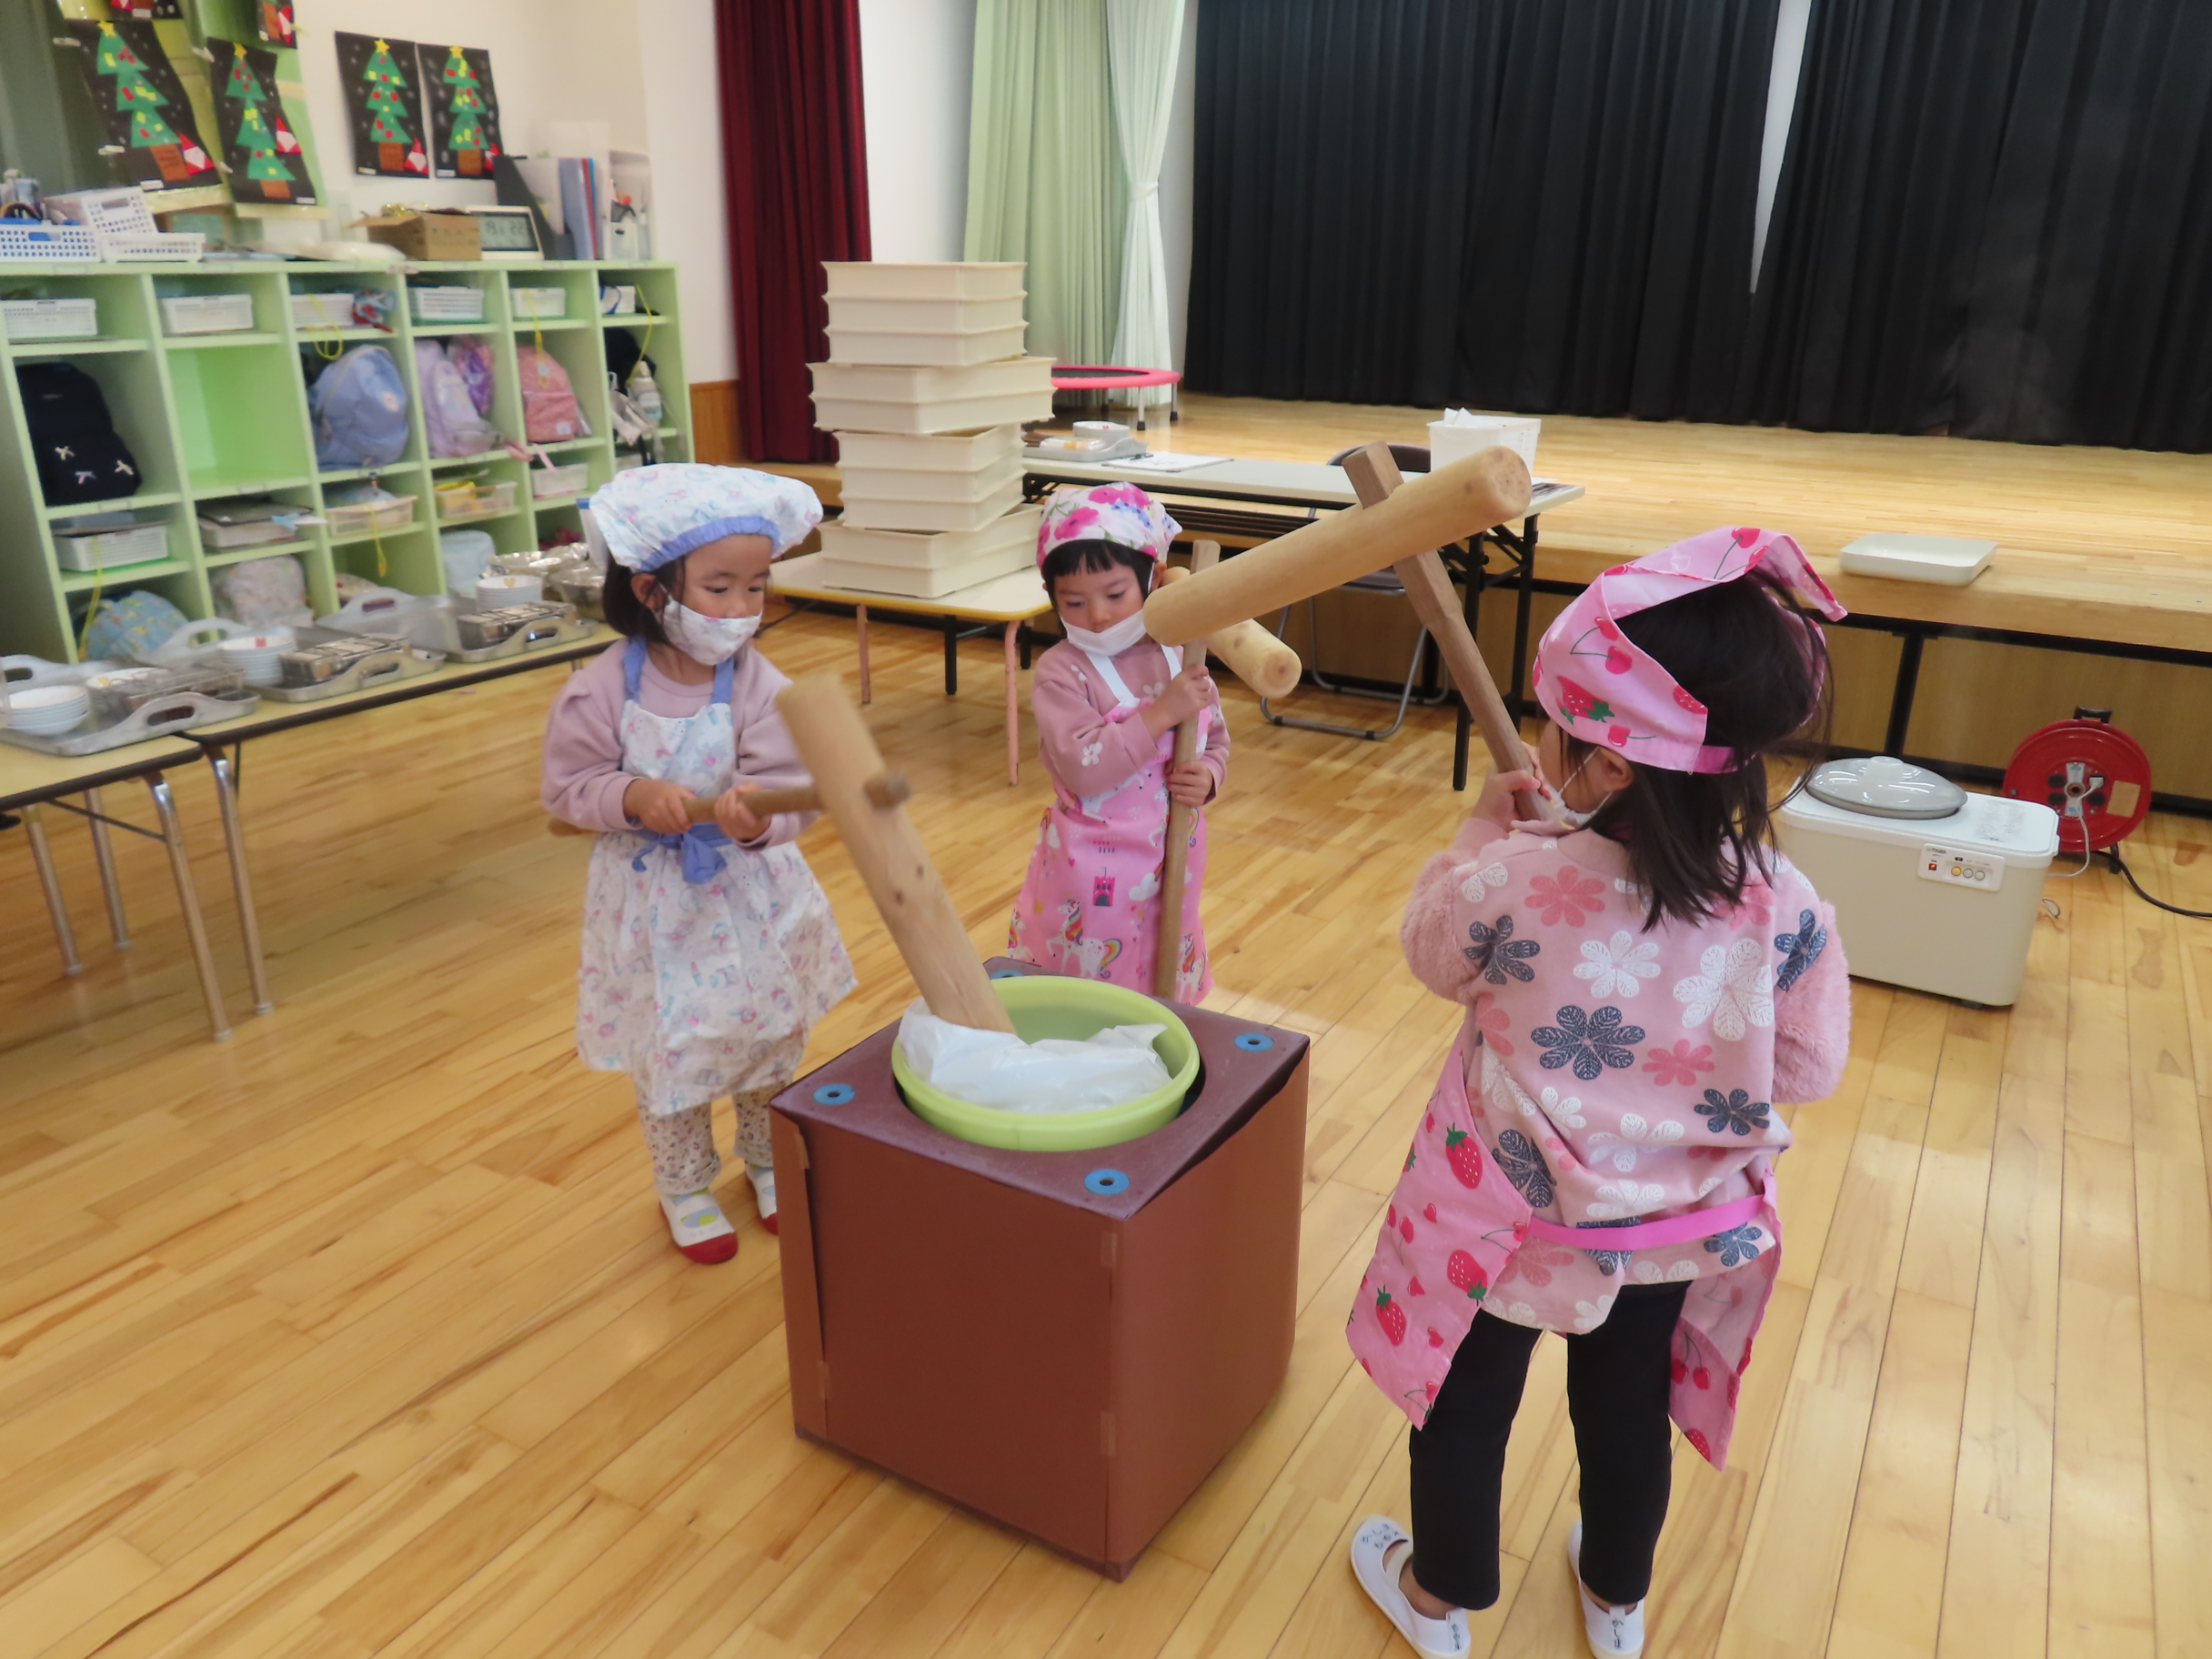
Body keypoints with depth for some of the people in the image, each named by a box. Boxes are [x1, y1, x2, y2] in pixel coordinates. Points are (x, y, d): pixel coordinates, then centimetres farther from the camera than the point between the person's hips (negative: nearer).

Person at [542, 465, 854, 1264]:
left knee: (771, 1041, 19)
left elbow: (786, 790, -21)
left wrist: (758, 816, -43)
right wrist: (633, 797, -26)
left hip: (750, 893, 1)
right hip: (653, 902, -1)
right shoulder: (602, 688, -16)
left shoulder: (759, 686, -17)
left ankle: (768, 1160, 46)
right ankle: (685, 1185, 39)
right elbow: (568, 785, -8)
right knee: (669, 1055, 14)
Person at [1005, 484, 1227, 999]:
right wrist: (1163, 713, -26)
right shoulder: (1061, 672, -14)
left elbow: (1216, 740, 12)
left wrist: (1206, 777, -10)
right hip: (1094, 873, -4)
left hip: (1172, 861, 5)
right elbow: (1083, 767, -27)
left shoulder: (1182, 658, 1)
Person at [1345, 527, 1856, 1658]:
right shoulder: (1783, 905, -20)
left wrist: (1485, 830, 2)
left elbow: (1433, 955, -8)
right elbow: (1810, 1070, -7)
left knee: (1468, 1406, 22)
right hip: (1675, 1227, 3)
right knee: (1628, 1409, 27)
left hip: (1514, 1219, -3)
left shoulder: (1512, 882, -30)